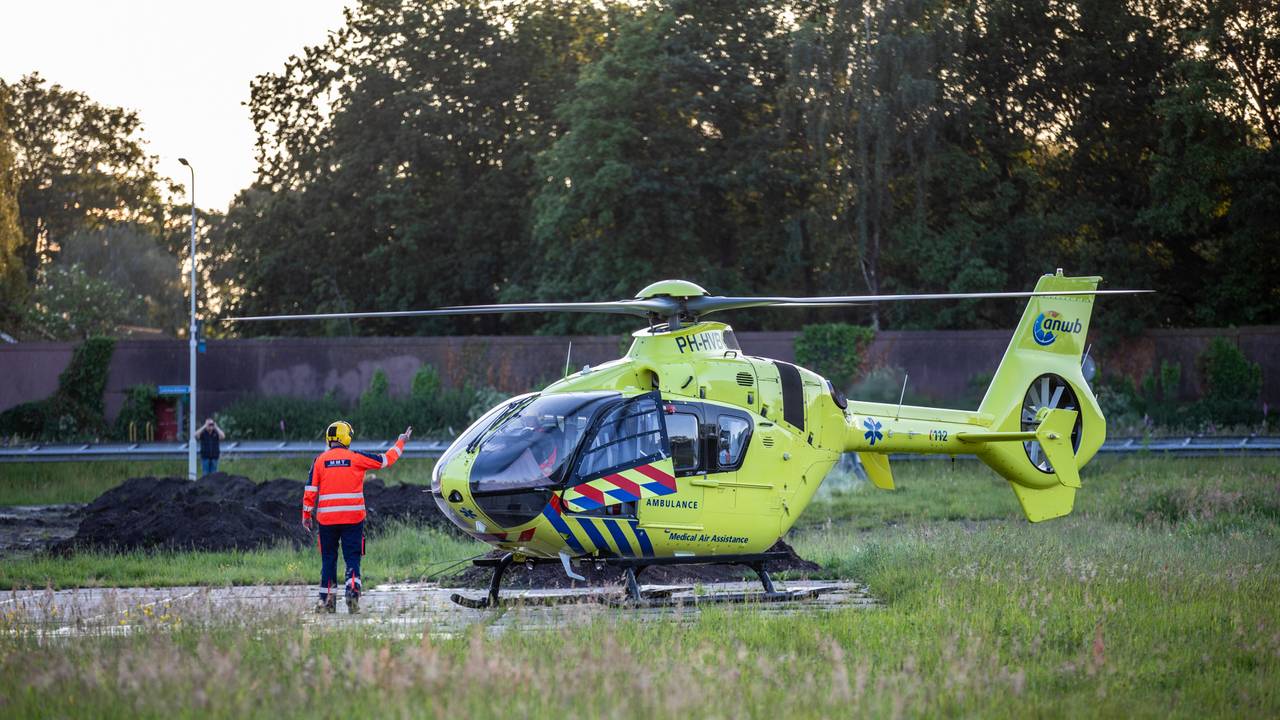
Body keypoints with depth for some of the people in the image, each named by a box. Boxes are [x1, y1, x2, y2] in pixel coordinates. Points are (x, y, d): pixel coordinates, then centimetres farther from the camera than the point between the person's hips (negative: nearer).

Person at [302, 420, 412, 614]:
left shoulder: (320, 461, 2)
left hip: (327, 518, 1)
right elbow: (386, 459, 6)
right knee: (352, 558, 3)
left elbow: (310, 490, 1)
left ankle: (327, 600, 12)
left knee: (328, 559, 11)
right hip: (353, 517, -1)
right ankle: (352, 592, -17)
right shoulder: (356, 458, -2)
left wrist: (307, 514, 9)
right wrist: (401, 442, 22)